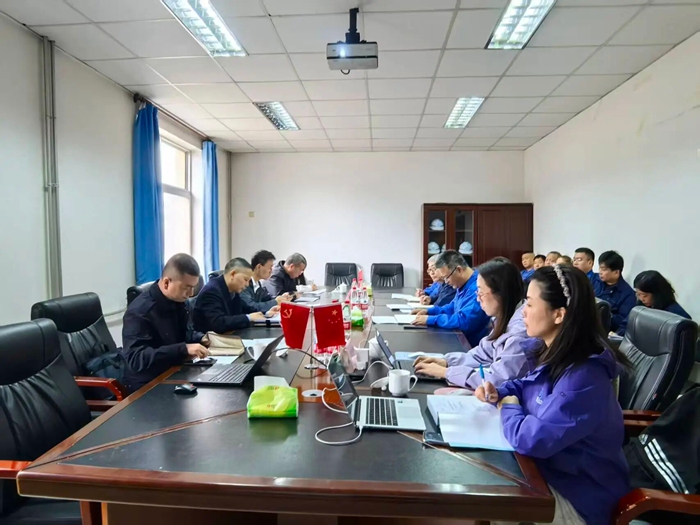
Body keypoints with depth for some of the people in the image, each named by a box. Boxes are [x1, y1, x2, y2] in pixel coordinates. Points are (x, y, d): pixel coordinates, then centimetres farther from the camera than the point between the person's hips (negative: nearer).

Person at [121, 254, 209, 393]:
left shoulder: (180, 301, 2)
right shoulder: (139, 311, -22)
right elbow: (136, 359, -28)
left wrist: (202, 338, -5)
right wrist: (183, 349, -35)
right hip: (147, 385, -7)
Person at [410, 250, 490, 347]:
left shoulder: (477, 288, -26)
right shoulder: (463, 285, 8)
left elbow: (463, 321, -32)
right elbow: (452, 308, 22)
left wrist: (430, 319, -23)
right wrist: (428, 311, 9)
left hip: (471, 345, -9)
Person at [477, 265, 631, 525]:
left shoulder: (583, 377, -33)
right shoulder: (554, 354, -3)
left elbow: (529, 439, -34)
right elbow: (529, 386, 16)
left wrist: (508, 407, -13)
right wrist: (498, 393, -4)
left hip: (576, 494, -8)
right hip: (549, 468, 8)